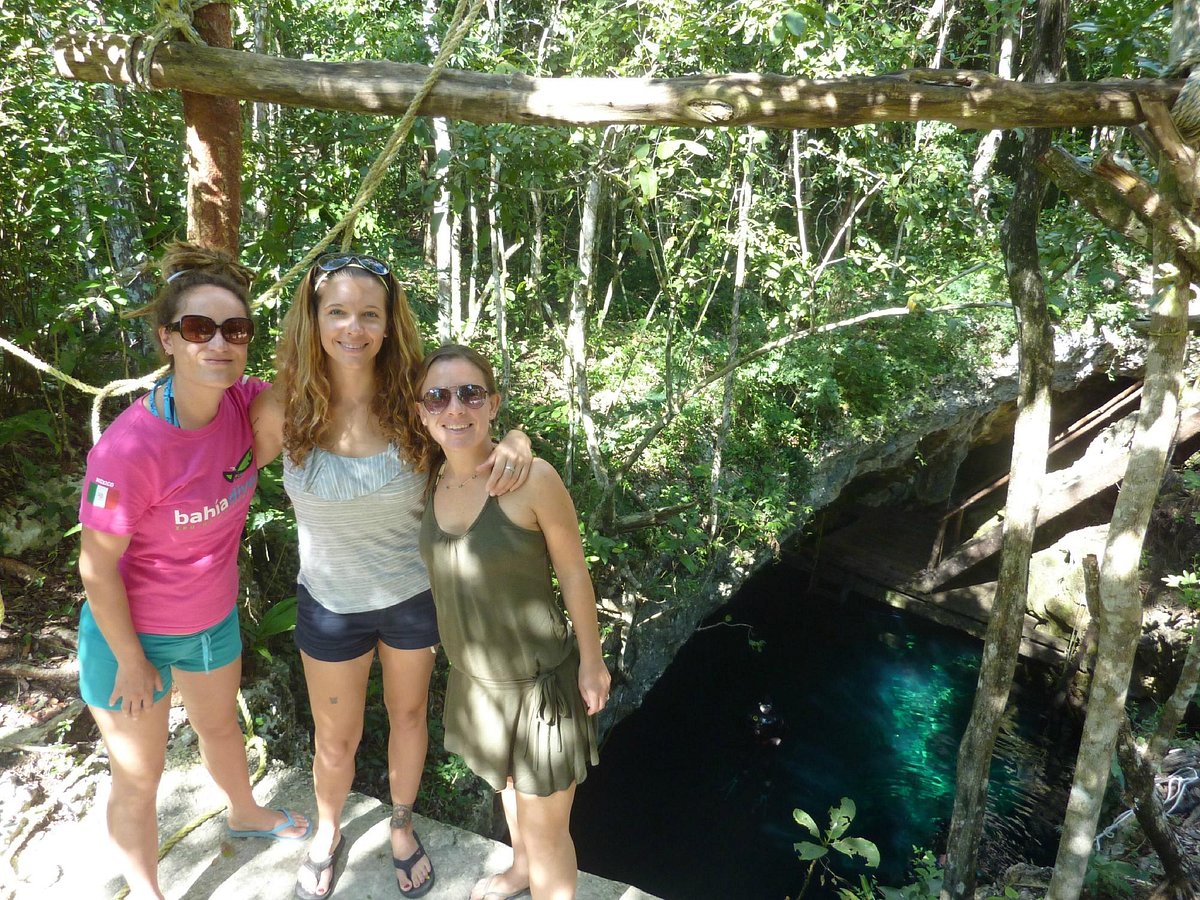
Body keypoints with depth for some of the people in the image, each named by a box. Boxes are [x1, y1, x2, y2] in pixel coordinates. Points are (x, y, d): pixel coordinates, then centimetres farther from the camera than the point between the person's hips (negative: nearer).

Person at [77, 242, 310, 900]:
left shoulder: (244, 404, -18)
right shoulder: (130, 448, -34)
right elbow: (97, 570, -23)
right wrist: (131, 663, -12)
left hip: (213, 618, 6)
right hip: (131, 630, -5)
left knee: (221, 726, 32)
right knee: (139, 778, 16)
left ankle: (245, 814, 61)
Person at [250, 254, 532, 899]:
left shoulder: (411, 400, -19)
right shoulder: (283, 407, -19)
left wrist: (515, 443, -30)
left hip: (413, 596, 1)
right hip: (330, 604, 0)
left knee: (408, 715, 23)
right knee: (336, 741, 19)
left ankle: (402, 828, 53)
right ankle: (327, 835, 53)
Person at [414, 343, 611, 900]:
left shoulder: (532, 478, -24)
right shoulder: (432, 481, -7)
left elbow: (573, 572, -15)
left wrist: (592, 662, -7)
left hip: (541, 681, -6)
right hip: (473, 679, 6)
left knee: (546, 831, 9)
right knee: (507, 784, 31)